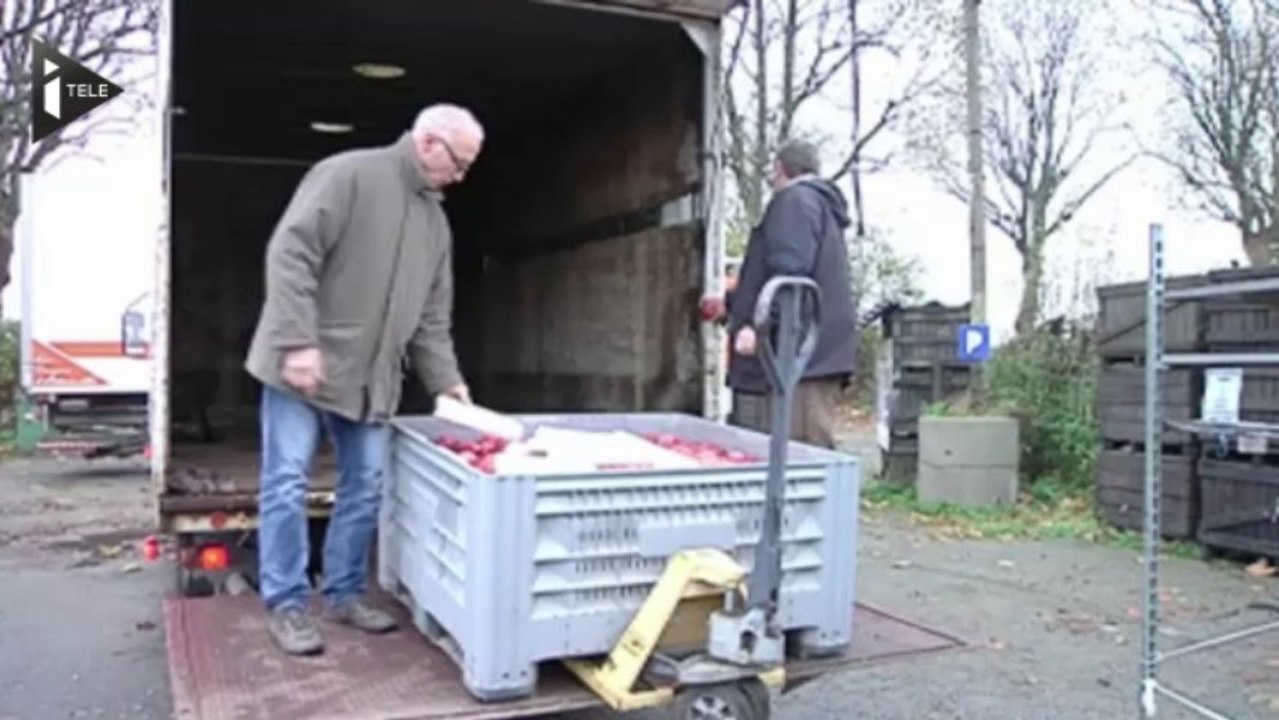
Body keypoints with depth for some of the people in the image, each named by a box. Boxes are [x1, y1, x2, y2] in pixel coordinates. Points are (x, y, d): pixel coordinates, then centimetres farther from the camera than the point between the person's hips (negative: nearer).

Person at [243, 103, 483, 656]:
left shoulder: (436, 220, 13)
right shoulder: (348, 175, -10)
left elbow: (432, 317, 15)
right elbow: (290, 253, -17)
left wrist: (445, 381, 5)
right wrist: (298, 341, -23)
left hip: (370, 375, 7)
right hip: (302, 363, -7)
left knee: (366, 486, 8)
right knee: (287, 483, -1)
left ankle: (344, 593, 22)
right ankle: (287, 605, 9)